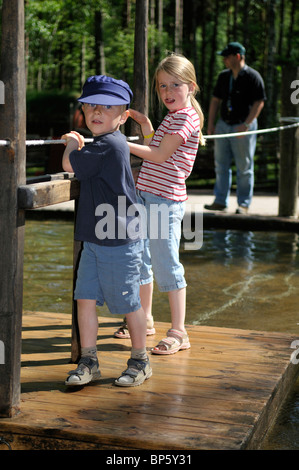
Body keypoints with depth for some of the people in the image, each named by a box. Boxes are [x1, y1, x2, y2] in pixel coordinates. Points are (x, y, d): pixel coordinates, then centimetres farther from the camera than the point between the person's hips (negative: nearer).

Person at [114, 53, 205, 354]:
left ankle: (178, 332, 1)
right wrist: (145, 124, 18)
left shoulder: (186, 117, -11)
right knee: (140, 259, 16)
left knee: (166, 264, -7)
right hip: (145, 195, 9)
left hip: (166, 200, -9)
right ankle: (144, 319, 32)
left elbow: (159, 155, -17)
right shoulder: (171, 117, 18)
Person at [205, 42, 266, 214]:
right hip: (223, 125, 6)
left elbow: (259, 103, -12)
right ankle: (220, 201, 14)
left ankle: (244, 204, 8)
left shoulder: (253, 76, -8)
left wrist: (246, 125, -18)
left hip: (244, 126, -6)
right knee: (221, 165, 7)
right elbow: (216, 100, 16)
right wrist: (211, 124, 8)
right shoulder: (224, 76, 12)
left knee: (245, 168, 0)